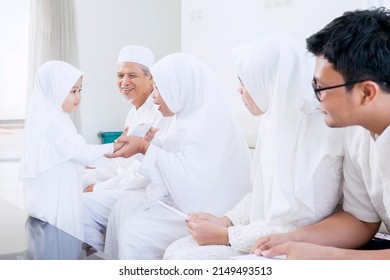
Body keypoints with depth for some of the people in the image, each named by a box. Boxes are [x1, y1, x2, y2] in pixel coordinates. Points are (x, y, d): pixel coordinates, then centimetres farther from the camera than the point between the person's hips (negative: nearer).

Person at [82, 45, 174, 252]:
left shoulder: (162, 112, -18)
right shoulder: (135, 111, 15)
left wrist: (99, 188, -16)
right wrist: (94, 180, 3)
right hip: (129, 184, 10)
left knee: (83, 206, -18)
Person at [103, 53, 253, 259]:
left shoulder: (208, 119, -19)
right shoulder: (194, 116, 12)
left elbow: (190, 176, -26)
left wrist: (145, 148, -20)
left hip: (205, 210, -10)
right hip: (185, 199, 11)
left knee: (135, 232, -19)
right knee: (123, 209, 7)